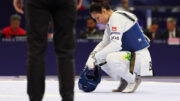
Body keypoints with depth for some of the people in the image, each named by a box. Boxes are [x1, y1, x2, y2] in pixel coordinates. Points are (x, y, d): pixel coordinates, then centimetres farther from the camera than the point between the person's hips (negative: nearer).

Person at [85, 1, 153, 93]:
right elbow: (105, 43, 20)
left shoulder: (116, 18, -18)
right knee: (100, 59, 9)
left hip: (140, 57, -10)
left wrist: (96, 58, -22)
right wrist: (92, 55, 3)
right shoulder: (110, 21, 12)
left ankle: (133, 80, -9)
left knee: (111, 58, -33)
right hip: (129, 54, 10)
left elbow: (116, 44, -29)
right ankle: (124, 81, 13)